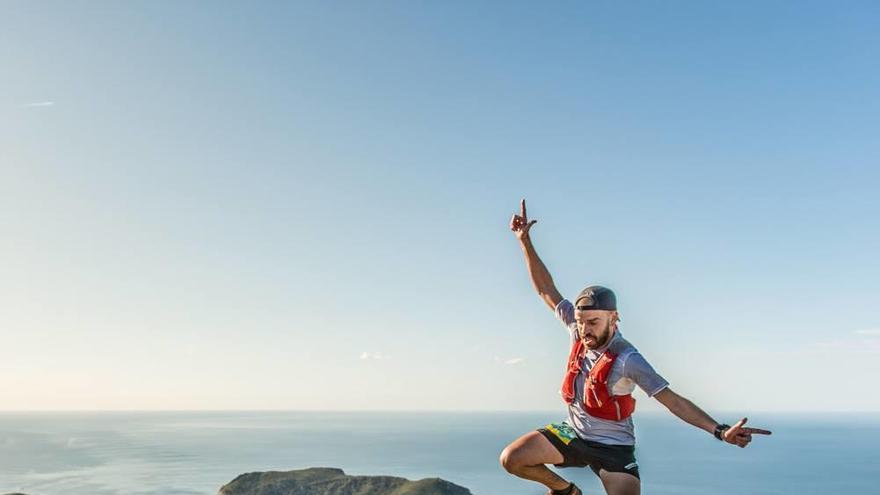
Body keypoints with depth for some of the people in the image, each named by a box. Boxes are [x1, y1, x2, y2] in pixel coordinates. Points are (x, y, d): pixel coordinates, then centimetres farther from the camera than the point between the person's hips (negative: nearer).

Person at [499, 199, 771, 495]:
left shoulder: (626, 360, -23)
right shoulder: (578, 329, -9)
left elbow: (673, 401, -23)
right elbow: (546, 290, -4)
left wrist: (720, 431, -34)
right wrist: (525, 241, -7)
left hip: (613, 448, -4)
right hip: (573, 434, 4)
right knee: (511, 459, -10)